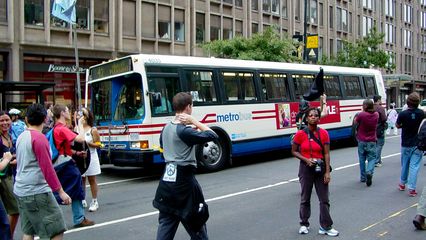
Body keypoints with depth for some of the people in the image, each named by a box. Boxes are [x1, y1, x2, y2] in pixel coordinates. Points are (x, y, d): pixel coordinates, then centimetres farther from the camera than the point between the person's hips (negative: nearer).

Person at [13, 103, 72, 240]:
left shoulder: (21, 137, 10)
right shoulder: (39, 137, -14)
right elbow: (47, 168, -18)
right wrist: (61, 191, -16)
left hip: (20, 191, 9)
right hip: (37, 192, -9)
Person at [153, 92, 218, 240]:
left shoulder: (166, 128, 7)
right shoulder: (185, 131, -17)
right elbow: (212, 136, -16)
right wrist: (194, 121, -12)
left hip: (167, 180, 8)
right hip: (183, 181, -7)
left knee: (165, 224, 11)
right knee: (196, 225, 9)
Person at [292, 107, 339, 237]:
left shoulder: (324, 133, -3)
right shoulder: (300, 134, -7)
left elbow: (326, 153, -4)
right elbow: (294, 151, 0)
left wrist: (327, 172, -9)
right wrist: (306, 159, -15)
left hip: (320, 168, 1)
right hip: (306, 168, -1)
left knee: (324, 199, 4)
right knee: (305, 198, 11)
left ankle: (326, 227, 16)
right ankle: (304, 224, 28)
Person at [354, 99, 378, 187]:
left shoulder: (361, 115, -17)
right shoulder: (376, 115, -2)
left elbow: (355, 122, -1)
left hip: (362, 141, -2)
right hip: (372, 141, 2)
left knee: (362, 159, 12)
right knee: (372, 158, 8)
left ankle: (363, 177, 18)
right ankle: (369, 172, -19)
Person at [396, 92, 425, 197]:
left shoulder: (402, 114, -15)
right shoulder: (421, 113, -10)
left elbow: (398, 126, 1)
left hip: (406, 144, 0)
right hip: (418, 144, 0)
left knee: (405, 165, 17)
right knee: (414, 166, 1)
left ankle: (402, 184, 34)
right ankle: (412, 189, -1)